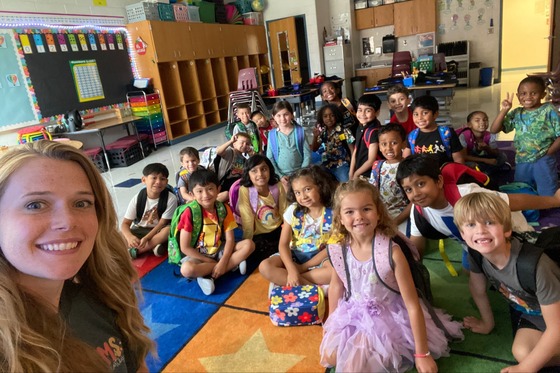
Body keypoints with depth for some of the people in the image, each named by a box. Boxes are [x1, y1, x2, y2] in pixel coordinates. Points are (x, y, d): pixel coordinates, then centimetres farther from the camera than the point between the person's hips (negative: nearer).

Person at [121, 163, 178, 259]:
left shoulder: (171, 199, -19)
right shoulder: (137, 199, -13)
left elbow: (162, 223, -16)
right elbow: (125, 223, -12)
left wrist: (146, 238, -30)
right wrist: (130, 237, -34)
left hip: (158, 230, -2)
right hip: (140, 230, 2)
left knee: (169, 230, -35)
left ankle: (136, 250, -25)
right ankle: (153, 246, -22)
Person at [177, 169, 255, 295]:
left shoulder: (224, 209, -8)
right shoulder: (190, 213, -17)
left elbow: (230, 239, -8)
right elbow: (185, 247, -15)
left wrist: (223, 262, -23)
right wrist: (209, 261, -16)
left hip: (220, 250, 3)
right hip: (198, 255, -3)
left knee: (249, 244, -17)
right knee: (186, 269, -36)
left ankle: (207, 274, -19)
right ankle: (233, 264, -18)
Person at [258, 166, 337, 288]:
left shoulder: (332, 214, -12)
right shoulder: (292, 211, -7)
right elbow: (283, 244, -8)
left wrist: (302, 268, -15)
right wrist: (292, 270, -25)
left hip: (319, 259, -1)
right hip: (294, 257, 2)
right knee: (265, 267, -24)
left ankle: (282, 278, -24)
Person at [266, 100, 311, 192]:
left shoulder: (300, 131, -2)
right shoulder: (272, 135, -1)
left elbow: (307, 155, -2)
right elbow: (269, 158, -1)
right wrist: (280, 176, -8)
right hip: (281, 175, 0)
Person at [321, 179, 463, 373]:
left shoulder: (391, 252, -28)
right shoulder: (337, 249, -16)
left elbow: (413, 305, -20)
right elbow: (336, 285, 5)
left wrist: (422, 354, -17)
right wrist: (331, 322, 16)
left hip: (388, 318, -4)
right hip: (354, 314, 5)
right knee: (330, 356, 2)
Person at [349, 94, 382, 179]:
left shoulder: (374, 131, -20)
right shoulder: (360, 128, 4)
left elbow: (371, 160, -17)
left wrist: (356, 174, -6)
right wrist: (351, 173, 6)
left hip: (370, 175, -7)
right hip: (359, 173, 7)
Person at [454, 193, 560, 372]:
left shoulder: (532, 265, -38)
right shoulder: (477, 253, -22)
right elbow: (477, 289, 1)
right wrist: (488, 323, 14)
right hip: (532, 314, 4)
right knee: (521, 353, -19)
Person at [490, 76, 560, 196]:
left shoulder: (549, 110, -6)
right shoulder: (516, 113, 5)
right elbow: (493, 130, -1)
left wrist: (548, 152, -13)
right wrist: (505, 110, -8)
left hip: (543, 162, -4)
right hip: (522, 163, 4)